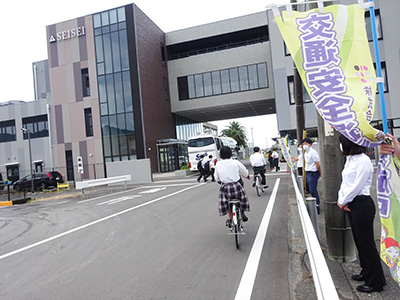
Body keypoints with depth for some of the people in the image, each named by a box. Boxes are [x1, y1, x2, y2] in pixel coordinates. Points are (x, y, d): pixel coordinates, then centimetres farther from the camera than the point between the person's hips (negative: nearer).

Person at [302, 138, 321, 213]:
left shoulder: (313, 152, -16)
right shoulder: (305, 153, 13)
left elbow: (318, 164, -16)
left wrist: (319, 174, -7)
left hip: (312, 173, -9)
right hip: (307, 173, 9)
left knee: (313, 191, -5)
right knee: (311, 190, 14)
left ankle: (317, 208, 3)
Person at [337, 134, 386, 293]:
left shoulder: (363, 161, -17)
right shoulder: (349, 160, 12)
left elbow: (357, 186, -19)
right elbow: (344, 182, 14)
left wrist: (343, 201, -9)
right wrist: (340, 199, 0)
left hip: (362, 204, -9)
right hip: (350, 204, 9)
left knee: (366, 242, 0)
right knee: (359, 240, 18)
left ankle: (375, 281, 14)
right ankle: (366, 273, 33)